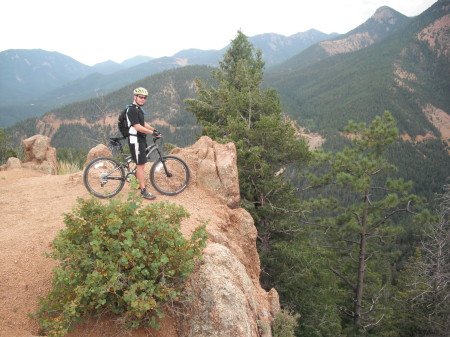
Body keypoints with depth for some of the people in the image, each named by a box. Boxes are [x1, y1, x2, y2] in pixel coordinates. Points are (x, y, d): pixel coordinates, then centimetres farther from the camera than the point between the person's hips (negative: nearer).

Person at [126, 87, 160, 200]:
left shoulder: (139, 109, 14)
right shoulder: (132, 110, -18)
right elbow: (138, 127, -24)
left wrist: (154, 129, 8)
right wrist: (152, 133, -22)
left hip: (141, 139, 10)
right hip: (135, 140, -10)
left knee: (141, 164, 20)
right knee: (140, 165, -8)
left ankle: (138, 181, 37)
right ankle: (143, 191, -5)